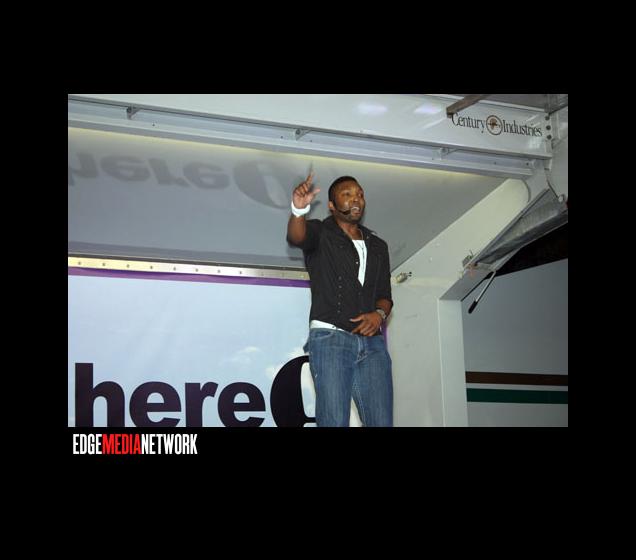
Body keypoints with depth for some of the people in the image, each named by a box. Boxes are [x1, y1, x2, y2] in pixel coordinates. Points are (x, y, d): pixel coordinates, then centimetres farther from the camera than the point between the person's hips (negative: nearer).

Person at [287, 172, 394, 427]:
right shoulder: (320, 233, 8)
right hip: (330, 338, -4)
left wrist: (380, 313, -3)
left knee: (382, 422, -5)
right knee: (334, 422, -13)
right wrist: (299, 209, -39)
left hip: (372, 341, 5)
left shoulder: (378, 246, 23)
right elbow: (296, 236, -16)